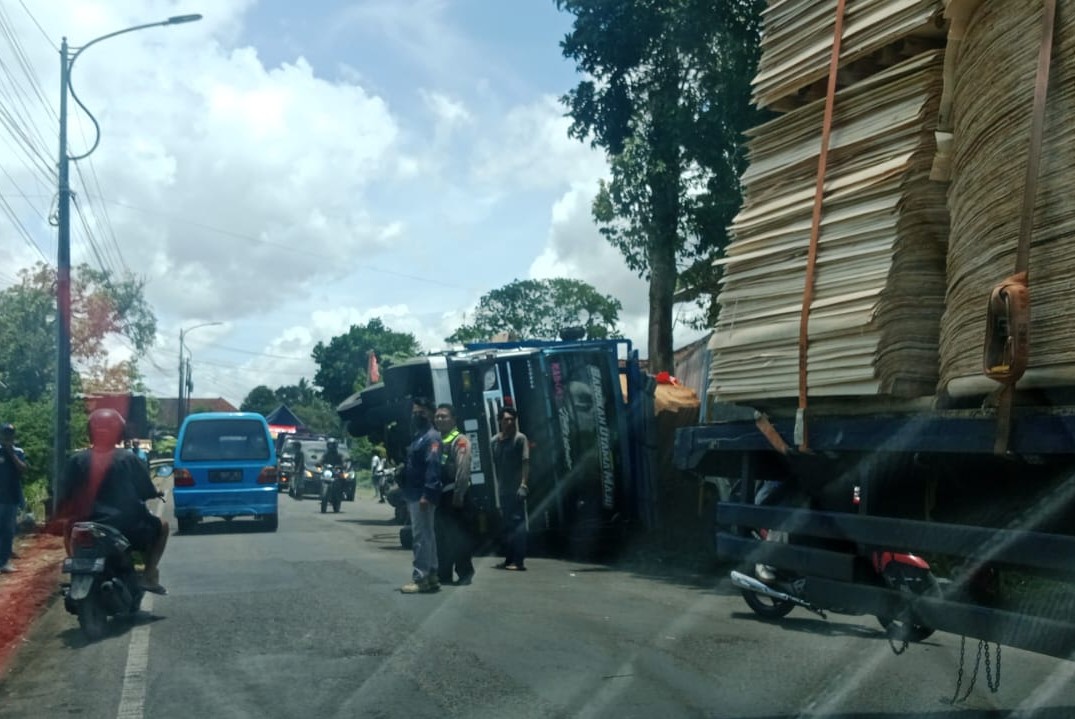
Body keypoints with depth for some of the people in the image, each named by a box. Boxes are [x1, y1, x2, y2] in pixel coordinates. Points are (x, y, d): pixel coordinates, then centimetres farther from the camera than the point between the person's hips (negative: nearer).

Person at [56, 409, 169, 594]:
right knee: (161, 526, 24)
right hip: (126, 526, -3)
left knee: (70, 527, 37)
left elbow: (65, 495, 0)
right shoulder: (128, 459, -6)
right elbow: (148, 492, 0)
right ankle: (149, 575, 9)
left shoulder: (77, 460, -1)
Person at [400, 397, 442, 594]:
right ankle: (431, 575, 19)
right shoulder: (418, 436, 19)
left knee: (421, 536, -9)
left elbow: (433, 467, -22)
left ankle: (420, 578, -8)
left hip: (422, 496, -10)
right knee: (427, 535, 13)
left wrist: (427, 494, -28)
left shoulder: (432, 437, -12)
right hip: (415, 495, 10)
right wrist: (405, 491, 18)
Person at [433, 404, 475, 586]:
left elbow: (463, 470, -15)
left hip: (454, 494, -7)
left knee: (459, 535, -3)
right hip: (440, 494, 7)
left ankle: (465, 573, 3)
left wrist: (458, 495, -21)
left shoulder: (460, 440, -7)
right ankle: (444, 573, 19)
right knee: (441, 535, 11)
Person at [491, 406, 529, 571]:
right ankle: (509, 559, 19)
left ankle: (519, 560, -5)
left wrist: (523, 484, -18)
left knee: (518, 523, -6)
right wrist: (495, 486, 9)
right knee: (507, 524, 11)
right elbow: (494, 465, 12)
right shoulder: (494, 441, 8)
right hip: (503, 488, 6)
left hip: (516, 488, -6)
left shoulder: (520, 438, -5)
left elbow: (526, 462, -10)